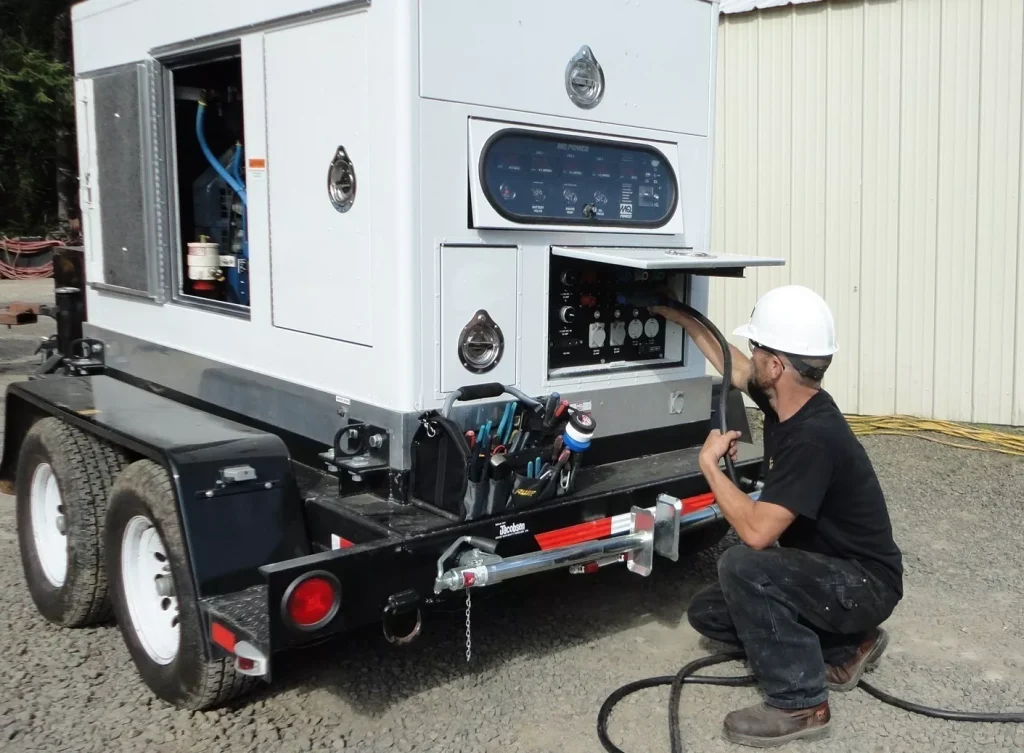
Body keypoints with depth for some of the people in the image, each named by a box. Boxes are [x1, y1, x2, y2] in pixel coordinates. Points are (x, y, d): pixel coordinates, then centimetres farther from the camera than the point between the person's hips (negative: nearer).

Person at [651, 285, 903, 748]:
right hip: (826, 571, 9)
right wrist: (676, 315, 23)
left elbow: (755, 532, -36)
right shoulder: (784, 399, -6)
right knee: (707, 613, 7)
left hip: (863, 583, -9)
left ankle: (800, 704, -14)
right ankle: (846, 646, 15)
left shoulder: (814, 437, -32)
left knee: (742, 566, -31)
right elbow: (731, 366, 15)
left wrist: (708, 463, -23)